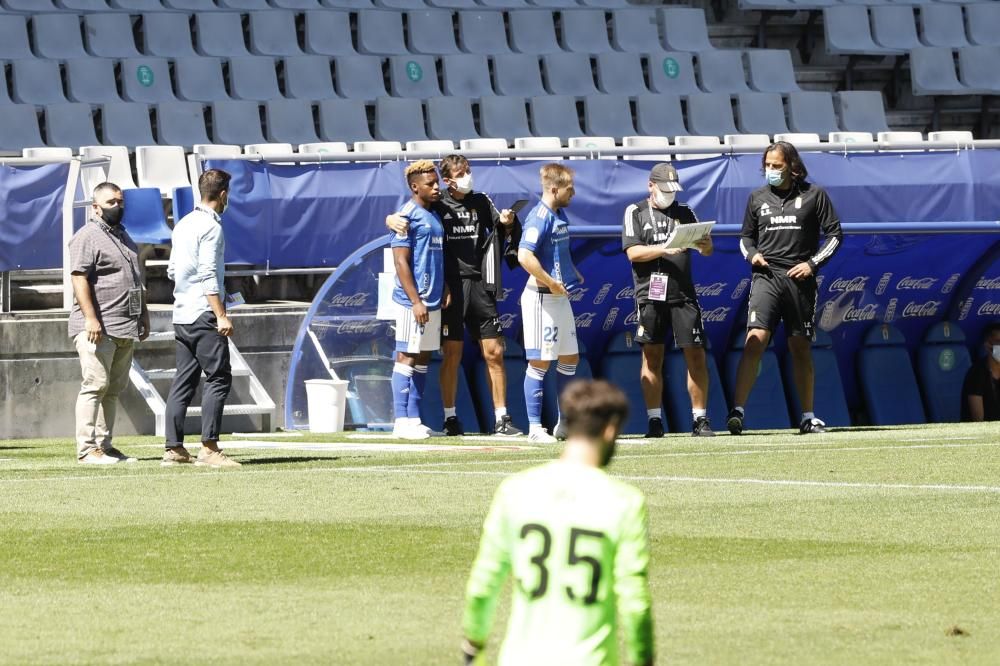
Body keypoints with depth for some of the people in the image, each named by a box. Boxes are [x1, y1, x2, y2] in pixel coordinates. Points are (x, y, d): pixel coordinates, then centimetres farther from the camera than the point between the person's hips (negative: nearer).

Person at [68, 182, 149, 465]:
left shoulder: (123, 236, 21)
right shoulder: (87, 237, -7)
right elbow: (79, 278, -16)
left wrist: (143, 315, 23)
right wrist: (90, 318, -23)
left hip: (126, 327, 9)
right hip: (98, 328, -9)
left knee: (114, 389, 8)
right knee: (95, 385, -11)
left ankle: (105, 445, 11)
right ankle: (86, 449, -11)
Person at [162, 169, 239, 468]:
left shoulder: (182, 225, 15)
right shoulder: (211, 226, -10)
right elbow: (208, 275, -17)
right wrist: (221, 316, -19)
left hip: (181, 315, 9)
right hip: (204, 314, -9)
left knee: (184, 381, 10)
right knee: (218, 378, -7)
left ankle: (174, 448, 8)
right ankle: (209, 448, -13)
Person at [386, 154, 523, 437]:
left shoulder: (481, 202, 13)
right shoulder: (436, 205, 3)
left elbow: (507, 234, 17)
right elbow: (394, 217, 4)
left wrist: (508, 223, -5)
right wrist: (392, 220, -20)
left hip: (479, 285, 3)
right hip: (450, 286, -3)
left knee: (494, 352, 0)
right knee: (452, 354, -2)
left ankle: (501, 419, 4)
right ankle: (450, 417, 9)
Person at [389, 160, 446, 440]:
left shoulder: (434, 216, 15)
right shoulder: (408, 216, -11)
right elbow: (401, 261, -15)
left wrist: (444, 290, 11)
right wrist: (416, 301, -19)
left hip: (432, 301, 9)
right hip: (413, 301, -9)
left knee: (423, 358, 10)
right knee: (407, 357, -5)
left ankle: (413, 419, 15)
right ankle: (402, 421, -2)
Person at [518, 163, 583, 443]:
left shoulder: (560, 214, 12)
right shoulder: (540, 217, -17)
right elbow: (525, 256, -28)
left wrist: (573, 273, 14)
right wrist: (552, 283, -21)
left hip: (560, 297, 10)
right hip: (541, 299, -10)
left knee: (570, 358, 15)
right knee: (540, 362, -4)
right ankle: (535, 427, 1)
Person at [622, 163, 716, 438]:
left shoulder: (684, 212, 13)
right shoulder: (636, 212, 7)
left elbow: (706, 251, 8)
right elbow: (633, 252, -4)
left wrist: (706, 245, -16)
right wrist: (664, 248, -18)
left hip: (683, 294, 2)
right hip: (650, 294, -2)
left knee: (696, 355, -4)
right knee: (652, 356, 1)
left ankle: (700, 419, -1)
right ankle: (654, 420, 5)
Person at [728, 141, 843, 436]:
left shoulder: (813, 195, 4)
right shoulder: (758, 198, 11)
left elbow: (834, 234, 5)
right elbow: (746, 236, 21)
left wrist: (813, 263, -6)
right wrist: (752, 254, -1)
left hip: (800, 279, 0)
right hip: (767, 276, 0)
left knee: (801, 348, 7)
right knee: (755, 340, -17)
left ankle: (807, 417, 17)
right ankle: (737, 411, -23)